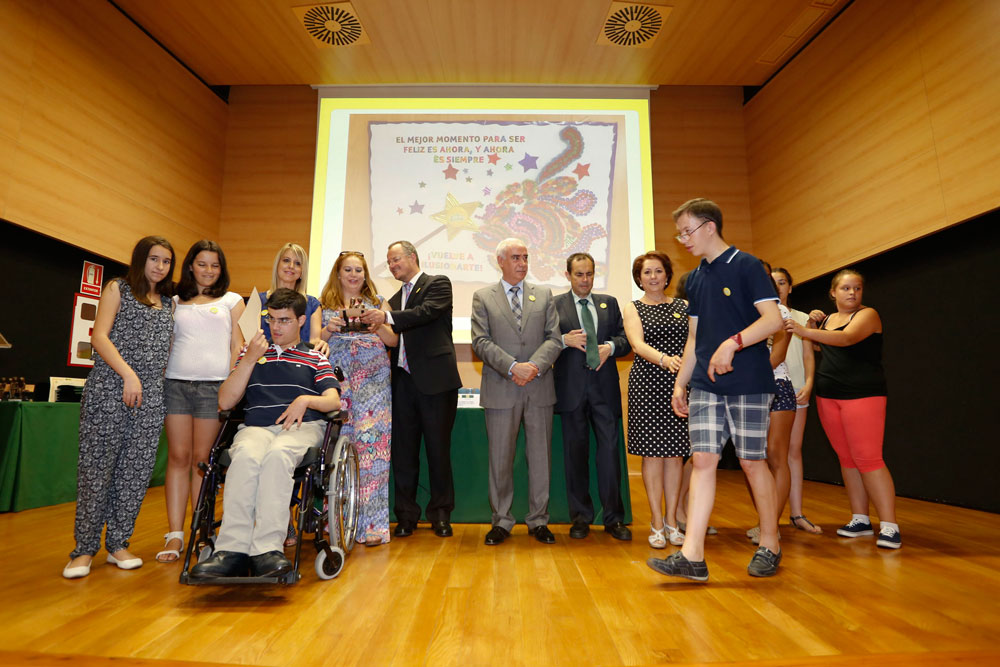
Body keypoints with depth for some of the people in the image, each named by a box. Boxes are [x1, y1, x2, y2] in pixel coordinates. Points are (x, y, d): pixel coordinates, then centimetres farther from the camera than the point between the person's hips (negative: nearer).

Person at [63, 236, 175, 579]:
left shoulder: (167, 303, 18)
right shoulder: (118, 288, 5)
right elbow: (99, 337, -5)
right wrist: (128, 373, -15)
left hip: (150, 395, 4)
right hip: (109, 390, -4)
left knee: (136, 469, 3)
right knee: (97, 467, -2)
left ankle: (118, 543, 14)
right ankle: (85, 548, 8)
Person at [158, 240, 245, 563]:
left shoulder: (232, 300, 12)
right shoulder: (175, 301, 17)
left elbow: (237, 346, 8)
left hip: (214, 385, -2)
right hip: (176, 382, 2)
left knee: (202, 459, 0)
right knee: (178, 456, 0)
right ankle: (175, 535, 4)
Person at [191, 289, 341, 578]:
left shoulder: (315, 359, 22)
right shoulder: (251, 354, 25)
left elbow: (334, 401, 8)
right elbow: (225, 402, 14)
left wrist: (306, 399, -14)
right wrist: (250, 359, 4)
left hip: (302, 427, -1)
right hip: (256, 427, 1)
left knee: (277, 454, -38)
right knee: (246, 454, -36)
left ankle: (266, 550, -40)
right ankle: (231, 550, -38)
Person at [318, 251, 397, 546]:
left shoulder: (377, 303, 16)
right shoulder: (326, 304, 16)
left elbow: (393, 340, 10)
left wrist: (378, 325, -9)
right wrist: (329, 329, -9)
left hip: (373, 378, 0)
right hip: (337, 378, 1)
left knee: (371, 444, -8)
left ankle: (372, 524, -5)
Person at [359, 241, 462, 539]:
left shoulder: (438, 284, 3)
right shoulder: (395, 298, 21)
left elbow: (428, 311, -17)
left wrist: (387, 317, -26)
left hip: (434, 379, -6)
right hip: (403, 380, 6)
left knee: (438, 449, 2)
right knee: (403, 450, 8)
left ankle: (440, 515, 16)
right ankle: (406, 516, 19)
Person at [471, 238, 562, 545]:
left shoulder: (544, 295, 12)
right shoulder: (482, 297, 6)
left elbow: (554, 338, 4)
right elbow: (481, 341, -4)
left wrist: (535, 365, -13)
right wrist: (513, 367, -16)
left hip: (539, 388, 2)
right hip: (501, 390, -2)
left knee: (540, 456, 8)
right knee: (500, 458, 5)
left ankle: (538, 520, 22)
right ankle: (501, 521, 20)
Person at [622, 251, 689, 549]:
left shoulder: (682, 306, 13)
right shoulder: (632, 308, 6)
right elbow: (638, 345, -9)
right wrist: (664, 359, -28)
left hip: (679, 383, 2)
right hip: (647, 383, -2)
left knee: (675, 452, 5)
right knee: (652, 452, 1)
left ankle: (672, 521, 16)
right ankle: (656, 523, 11)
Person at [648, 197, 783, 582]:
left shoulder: (746, 266, -3)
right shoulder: (695, 280, 16)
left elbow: (773, 320, -12)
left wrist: (733, 342, -27)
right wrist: (680, 383, 14)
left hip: (748, 382, -5)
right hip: (705, 385, 6)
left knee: (752, 462, 3)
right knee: (703, 459, -1)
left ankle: (770, 546, 23)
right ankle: (692, 556, -2)